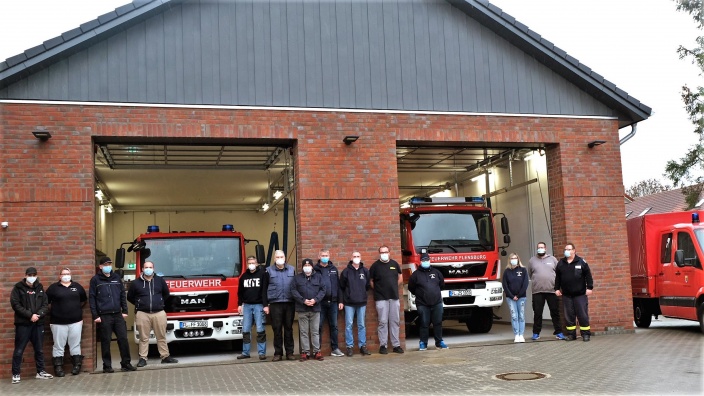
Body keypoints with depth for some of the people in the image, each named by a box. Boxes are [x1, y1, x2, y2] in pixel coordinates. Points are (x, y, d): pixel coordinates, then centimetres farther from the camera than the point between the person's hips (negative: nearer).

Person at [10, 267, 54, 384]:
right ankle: (15, 374, 8)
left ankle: (40, 371, 22)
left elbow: (45, 305, 6)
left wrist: (38, 315, -13)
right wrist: (30, 315, -17)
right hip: (23, 324, -4)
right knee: (19, 350, -1)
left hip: (38, 323, 4)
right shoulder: (18, 288, -1)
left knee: (39, 349, 11)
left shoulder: (40, 288, 11)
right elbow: (16, 305, -10)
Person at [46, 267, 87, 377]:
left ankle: (77, 365, 15)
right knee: (58, 346, 3)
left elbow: (84, 300, 20)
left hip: (75, 321, 2)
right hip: (58, 322, -2)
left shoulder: (77, 286, 8)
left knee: (75, 345, 6)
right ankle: (58, 367, 9)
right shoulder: (53, 287, 0)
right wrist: (53, 311, 4)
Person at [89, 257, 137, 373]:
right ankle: (107, 365, 10)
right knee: (106, 341, 1)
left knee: (123, 339, 1)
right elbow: (92, 298, -1)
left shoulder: (116, 277, 12)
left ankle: (126, 363, 10)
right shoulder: (95, 280, 1)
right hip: (104, 316, -3)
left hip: (118, 315, 3)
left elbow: (123, 295, 14)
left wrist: (125, 311, 7)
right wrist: (95, 316, -7)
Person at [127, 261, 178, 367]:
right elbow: (130, 297, 15)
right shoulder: (136, 283, 3)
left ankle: (165, 356, 13)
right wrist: (139, 304, 13)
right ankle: (142, 358, 8)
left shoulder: (160, 281, 8)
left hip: (159, 313, 1)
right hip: (142, 314, -1)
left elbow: (166, 294, 22)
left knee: (161, 337, 7)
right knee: (144, 338, 3)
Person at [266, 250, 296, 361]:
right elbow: (265, 288, 4)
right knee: (277, 329, 2)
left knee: (289, 328, 6)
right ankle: (278, 353, 10)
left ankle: (289, 352, 13)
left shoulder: (292, 270, 10)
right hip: (275, 304, -1)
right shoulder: (269, 271, 5)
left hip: (289, 303, 1)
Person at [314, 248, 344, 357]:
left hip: (333, 302, 3)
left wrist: (340, 301, 7)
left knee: (334, 326, 7)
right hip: (320, 302, -3)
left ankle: (335, 348, 13)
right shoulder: (315, 270, 1)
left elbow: (338, 286, 12)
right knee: (319, 326, 2)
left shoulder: (333, 269, 12)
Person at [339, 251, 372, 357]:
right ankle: (350, 346, 6)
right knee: (349, 325, -1)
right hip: (349, 303, -2)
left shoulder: (365, 271, 6)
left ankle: (363, 346, 14)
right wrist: (341, 301, -2)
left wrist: (362, 293, 3)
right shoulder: (346, 271, 0)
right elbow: (341, 287, 2)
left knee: (361, 325, 7)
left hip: (362, 302, 2)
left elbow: (368, 286, 13)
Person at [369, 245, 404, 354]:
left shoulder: (394, 264, 9)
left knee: (395, 322, 6)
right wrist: (379, 289, 0)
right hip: (381, 299, -3)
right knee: (383, 322, -3)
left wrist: (393, 287, 8)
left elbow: (400, 278, 18)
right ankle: (383, 346, 4)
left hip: (394, 297, 4)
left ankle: (396, 345, 12)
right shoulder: (375, 266, -1)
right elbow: (370, 282, 2)